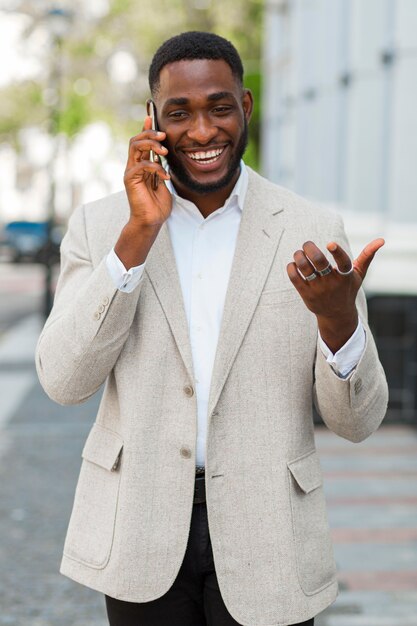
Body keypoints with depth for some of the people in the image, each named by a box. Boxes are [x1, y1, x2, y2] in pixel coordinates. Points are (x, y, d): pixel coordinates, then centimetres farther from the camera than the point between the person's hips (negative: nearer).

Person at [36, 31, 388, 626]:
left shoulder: (314, 233, -4)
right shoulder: (101, 225, -1)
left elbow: (357, 420, -4)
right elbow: (64, 380, -11)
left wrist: (337, 314, -24)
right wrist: (140, 232, -17)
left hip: (264, 535, 0)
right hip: (140, 529, 1)